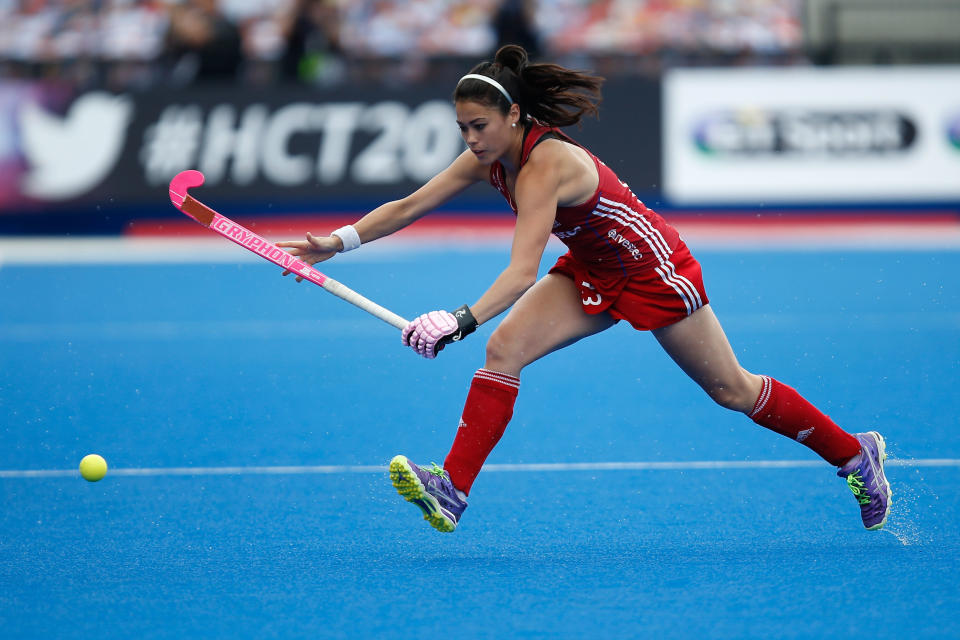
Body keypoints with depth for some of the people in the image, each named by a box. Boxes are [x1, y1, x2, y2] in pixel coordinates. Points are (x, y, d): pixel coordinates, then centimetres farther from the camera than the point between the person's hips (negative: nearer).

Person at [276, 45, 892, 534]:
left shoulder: (546, 166, -34)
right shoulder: (489, 157, -9)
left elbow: (523, 272, -44)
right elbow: (409, 206, -6)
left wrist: (462, 320, -56)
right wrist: (340, 240, -18)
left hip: (653, 269, -7)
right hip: (593, 272, 7)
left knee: (732, 390, 6)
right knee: (504, 349, -14)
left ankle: (855, 454, 24)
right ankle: (452, 490, -18)